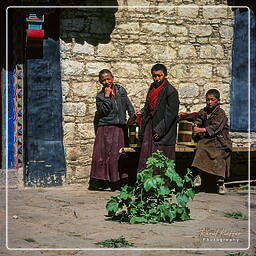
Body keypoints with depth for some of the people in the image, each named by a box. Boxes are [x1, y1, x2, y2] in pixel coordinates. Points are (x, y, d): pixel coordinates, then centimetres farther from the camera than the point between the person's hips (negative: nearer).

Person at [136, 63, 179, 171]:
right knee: (146, 154, 8)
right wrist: (142, 111, 7)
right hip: (150, 124, 8)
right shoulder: (153, 87, 11)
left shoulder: (171, 91, -14)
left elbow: (171, 114, -17)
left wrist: (160, 130, -18)